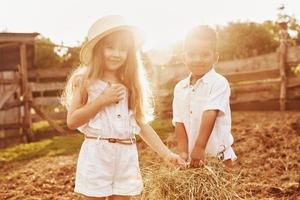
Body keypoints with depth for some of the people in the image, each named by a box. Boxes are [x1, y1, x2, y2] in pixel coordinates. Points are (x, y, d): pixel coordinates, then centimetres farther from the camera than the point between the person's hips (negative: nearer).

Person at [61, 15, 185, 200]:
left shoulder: (131, 84, 9)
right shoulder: (85, 81, -2)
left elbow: (142, 124, 10)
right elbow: (72, 121, -7)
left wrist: (167, 153, 4)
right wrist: (102, 100, -15)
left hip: (126, 156, 4)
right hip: (96, 154, -3)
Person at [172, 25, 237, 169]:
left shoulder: (219, 83, -12)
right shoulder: (180, 88, 3)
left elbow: (210, 116, -21)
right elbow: (179, 123, -1)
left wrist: (200, 148, -27)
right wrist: (183, 153, -10)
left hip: (217, 156, -4)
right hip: (191, 157, 5)